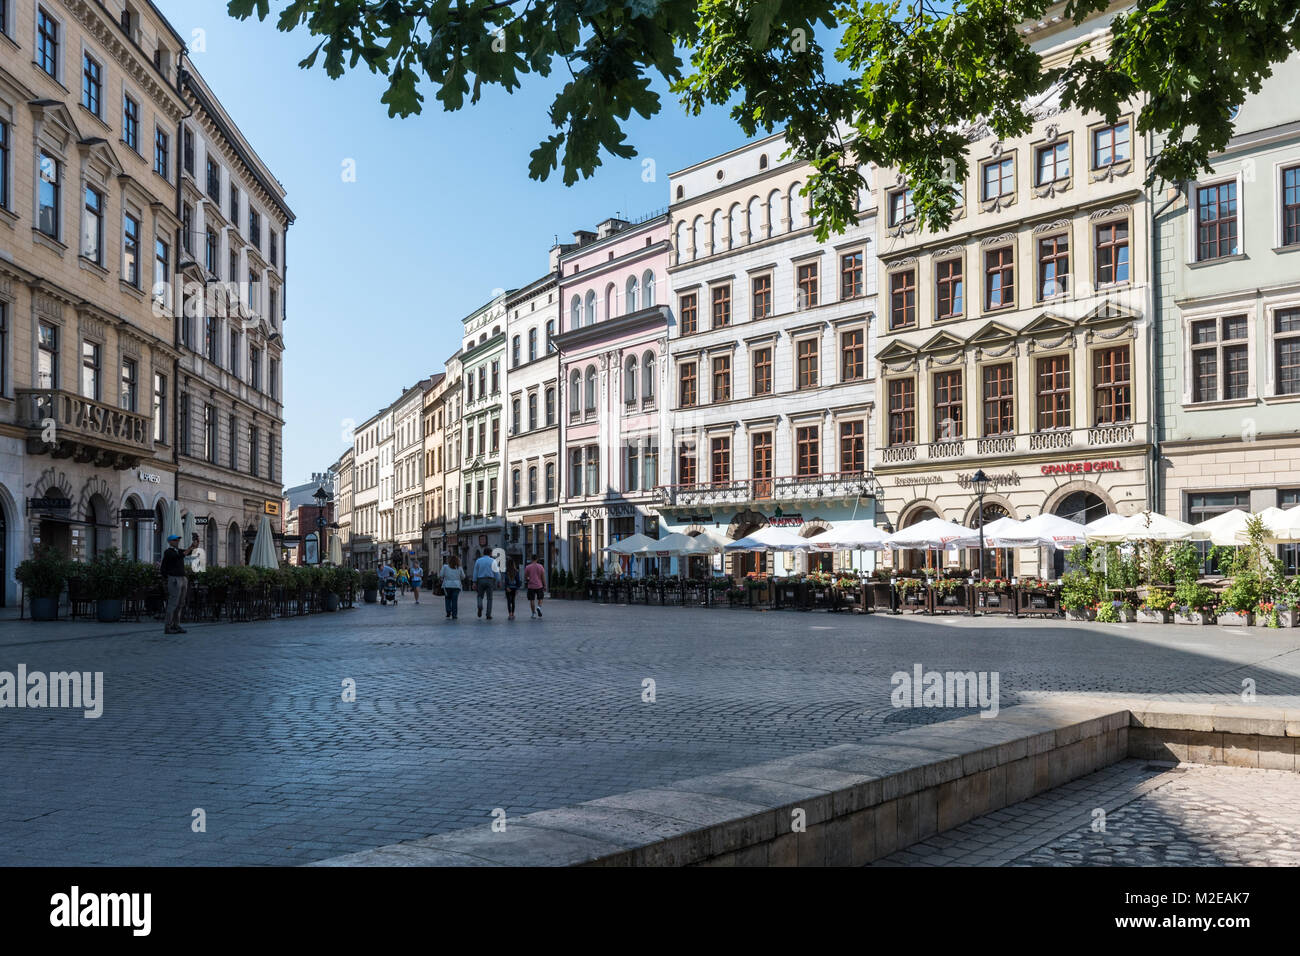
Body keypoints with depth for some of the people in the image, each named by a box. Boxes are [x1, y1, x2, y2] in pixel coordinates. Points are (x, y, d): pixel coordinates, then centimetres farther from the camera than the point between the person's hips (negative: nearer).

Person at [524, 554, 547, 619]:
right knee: (540, 599, 14)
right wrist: (545, 586, 5)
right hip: (539, 586, 1)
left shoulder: (528, 567, -4)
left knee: (532, 600, 7)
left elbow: (525, 577, 0)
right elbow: (543, 577, -2)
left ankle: (534, 613, 7)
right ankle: (539, 607, -13)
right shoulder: (540, 566, -2)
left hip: (531, 586, -1)